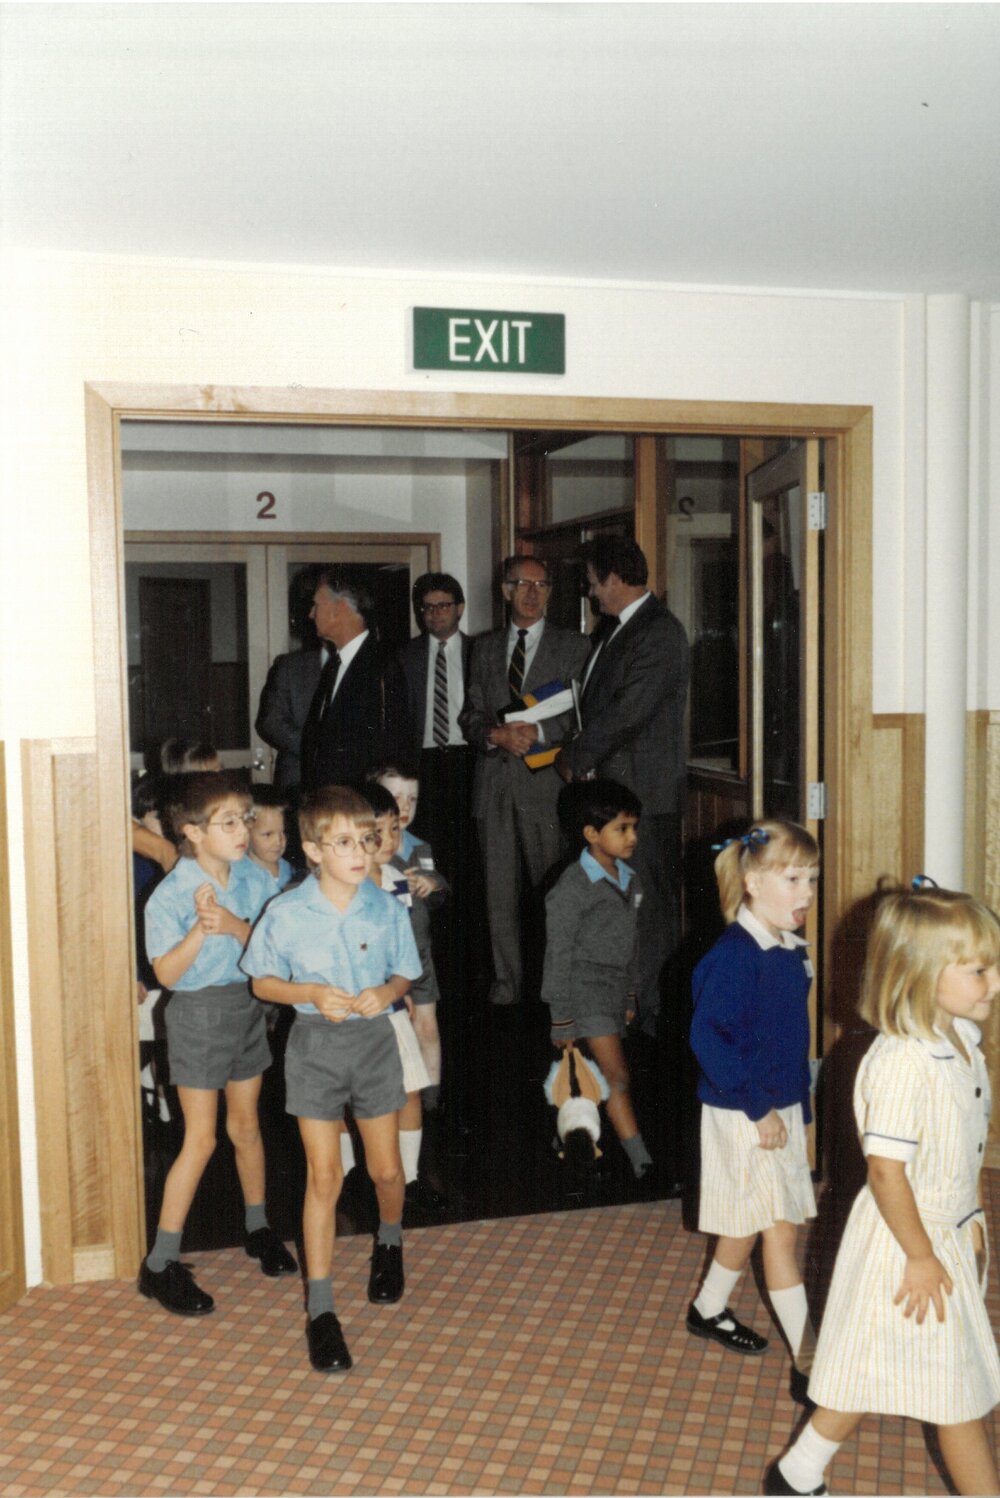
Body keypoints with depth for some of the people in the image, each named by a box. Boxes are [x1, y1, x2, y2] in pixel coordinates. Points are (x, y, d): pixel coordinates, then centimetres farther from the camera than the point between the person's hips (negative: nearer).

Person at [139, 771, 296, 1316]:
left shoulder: (255, 879, -3)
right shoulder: (170, 894, -16)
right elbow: (167, 973, -18)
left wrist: (234, 925, -23)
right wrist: (201, 929, -31)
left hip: (247, 1006, 5)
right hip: (198, 1012, -4)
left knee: (246, 1125, 17)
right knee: (201, 1139, -3)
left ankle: (258, 1228, 36)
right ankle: (160, 1264, 9)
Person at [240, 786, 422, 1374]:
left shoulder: (387, 908, -5)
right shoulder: (286, 912, -10)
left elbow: (405, 975, 7)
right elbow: (263, 982, -1)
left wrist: (386, 992, -15)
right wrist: (312, 993, -18)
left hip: (375, 1039, 2)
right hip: (316, 1044, -2)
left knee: (386, 1168, 13)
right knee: (324, 1176, -1)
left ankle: (390, 1242, 47)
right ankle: (322, 1310, 10)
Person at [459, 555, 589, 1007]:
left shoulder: (572, 646, 5)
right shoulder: (485, 647, 15)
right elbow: (471, 714, 12)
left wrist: (538, 732, -17)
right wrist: (497, 734, -8)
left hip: (545, 781, -3)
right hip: (494, 782, 3)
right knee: (499, 889, 5)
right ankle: (507, 982, 14)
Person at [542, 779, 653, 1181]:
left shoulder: (629, 881, 6)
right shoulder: (573, 887, -16)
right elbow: (558, 956, -13)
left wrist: (630, 997, 18)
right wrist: (561, 1019, -11)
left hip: (615, 989, 7)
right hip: (585, 990, -7)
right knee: (617, 1077, -10)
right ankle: (642, 1163, -9)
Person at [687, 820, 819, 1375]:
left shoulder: (790, 950, 5)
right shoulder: (735, 955, -22)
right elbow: (708, 1037, -26)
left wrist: (798, 1105, 15)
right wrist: (757, 1108, -22)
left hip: (782, 1108, 8)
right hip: (744, 1115, -8)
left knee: (749, 1225, 20)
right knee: (780, 1231, -2)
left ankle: (709, 1310, 40)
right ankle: (808, 1361, 8)